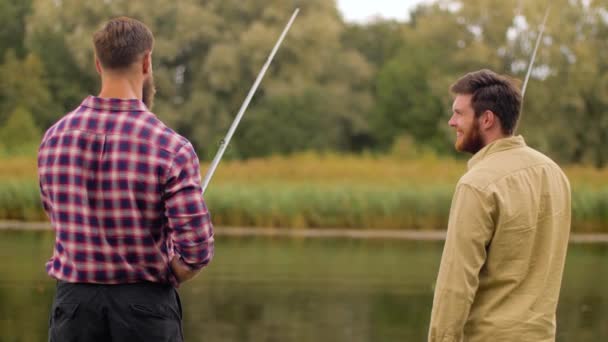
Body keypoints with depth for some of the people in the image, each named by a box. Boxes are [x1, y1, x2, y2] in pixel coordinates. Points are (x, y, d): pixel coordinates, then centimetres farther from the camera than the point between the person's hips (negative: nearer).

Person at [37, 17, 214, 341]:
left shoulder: (55, 137, 0)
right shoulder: (171, 149, -14)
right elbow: (196, 250, -16)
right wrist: (163, 279, 4)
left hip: (75, 302, 3)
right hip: (145, 304, -3)